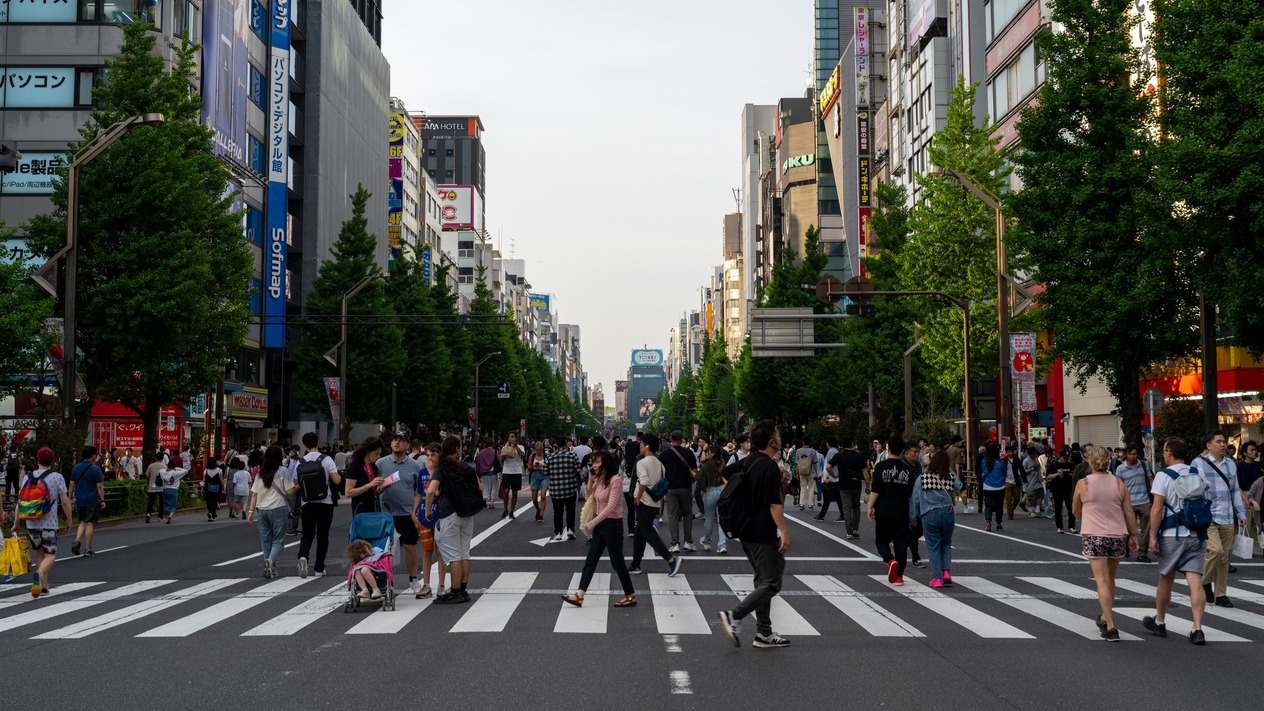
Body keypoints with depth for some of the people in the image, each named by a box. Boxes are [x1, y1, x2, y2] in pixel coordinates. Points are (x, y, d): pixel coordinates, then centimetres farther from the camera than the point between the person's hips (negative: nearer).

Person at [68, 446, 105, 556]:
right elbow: (99, 486, -12)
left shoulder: (76, 468, 5)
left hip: (79, 501, 5)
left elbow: (72, 484, 7)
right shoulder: (95, 469, -10)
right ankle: (88, 549, 4)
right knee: (89, 523, 2)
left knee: (82, 522, 18)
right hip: (92, 501, -5)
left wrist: (70, 498, 14)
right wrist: (102, 500, -7)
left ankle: (76, 540, -4)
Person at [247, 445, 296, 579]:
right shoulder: (283, 471, -6)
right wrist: (298, 486, 9)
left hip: (262, 510, 4)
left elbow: (254, 494, 8)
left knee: (265, 540, 11)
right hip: (278, 509, -4)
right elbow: (290, 491, -8)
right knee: (278, 540, 0)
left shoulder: (260, 473, 8)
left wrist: (251, 510, 13)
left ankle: (269, 569, 10)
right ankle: (270, 560, -24)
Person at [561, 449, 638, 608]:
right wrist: (590, 479, 2)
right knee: (590, 561, 5)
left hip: (612, 524, -9)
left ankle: (631, 596, 14)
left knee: (617, 562, 1)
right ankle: (579, 595, 5)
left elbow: (611, 506, -24)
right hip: (600, 523, 9)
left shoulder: (615, 480, -18)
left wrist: (592, 523, -25)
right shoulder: (599, 479, 7)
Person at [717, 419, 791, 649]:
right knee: (771, 583, -5)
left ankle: (764, 634, 16)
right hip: (763, 534, -9)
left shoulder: (747, 462, 10)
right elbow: (774, 504, -20)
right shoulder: (770, 467, -16)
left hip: (747, 532, 10)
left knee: (763, 582, 14)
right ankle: (734, 616, -15)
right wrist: (784, 531, -18)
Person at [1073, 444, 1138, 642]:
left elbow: (1075, 510, 8)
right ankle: (1105, 618, 34)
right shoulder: (1119, 484, 2)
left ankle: (1110, 626, -11)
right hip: (1117, 536, 3)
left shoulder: (1082, 484, -5)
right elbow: (1129, 512, 2)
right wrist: (1133, 536, 10)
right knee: (1110, 579, 19)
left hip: (1094, 536, -3)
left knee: (1102, 580, -4)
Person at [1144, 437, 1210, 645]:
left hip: (1172, 535, -4)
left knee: (1166, 580, 11)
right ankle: (1197, 629, -9)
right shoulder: (1197, 475, 9)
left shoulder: (1164, 476, -7)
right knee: (1195, 581, -2)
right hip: (1196, 535, 4)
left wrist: (1153, 535, -9)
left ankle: (1159, 622, 27)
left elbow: (1157, 508, -13)